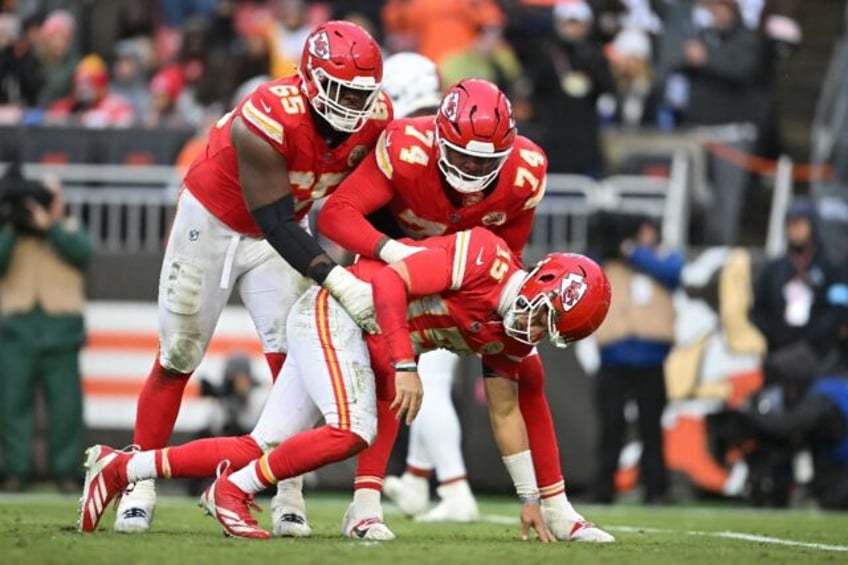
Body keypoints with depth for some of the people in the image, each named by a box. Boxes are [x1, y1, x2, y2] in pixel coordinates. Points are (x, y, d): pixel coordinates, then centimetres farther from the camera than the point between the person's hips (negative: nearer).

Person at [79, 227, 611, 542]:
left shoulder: (511, 332, 4)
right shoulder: (486, 258, -21)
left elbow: (505, 411, 15)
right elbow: (390, 282, -25)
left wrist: (530, 498, 17)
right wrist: (405, 364, -31)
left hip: (368, 349, 8)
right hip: (334, 312, -8)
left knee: (261, 450, 2)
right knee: (353, 431, -27)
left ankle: (120, 468, 11)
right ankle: (233, 491, -11)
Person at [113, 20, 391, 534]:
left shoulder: (375, 118, -20)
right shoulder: (268, 120, -38)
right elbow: (276, 224, -37)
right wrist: (339, 282, -45)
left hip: (281, 231, 4)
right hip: (213, 221, -4)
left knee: (292, 354, -12)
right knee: (177, 359, 5)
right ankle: (140, 488, 17)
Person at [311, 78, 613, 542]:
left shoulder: (525, 172, -27)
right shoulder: (407, 149, -37)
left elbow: (506, 252, -11)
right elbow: (335, 214, -42)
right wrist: (391, 251, -57)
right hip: (399, 260, -3)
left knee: (527, 373, -2)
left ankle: (556, 509, 7)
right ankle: (365, 504, -22)